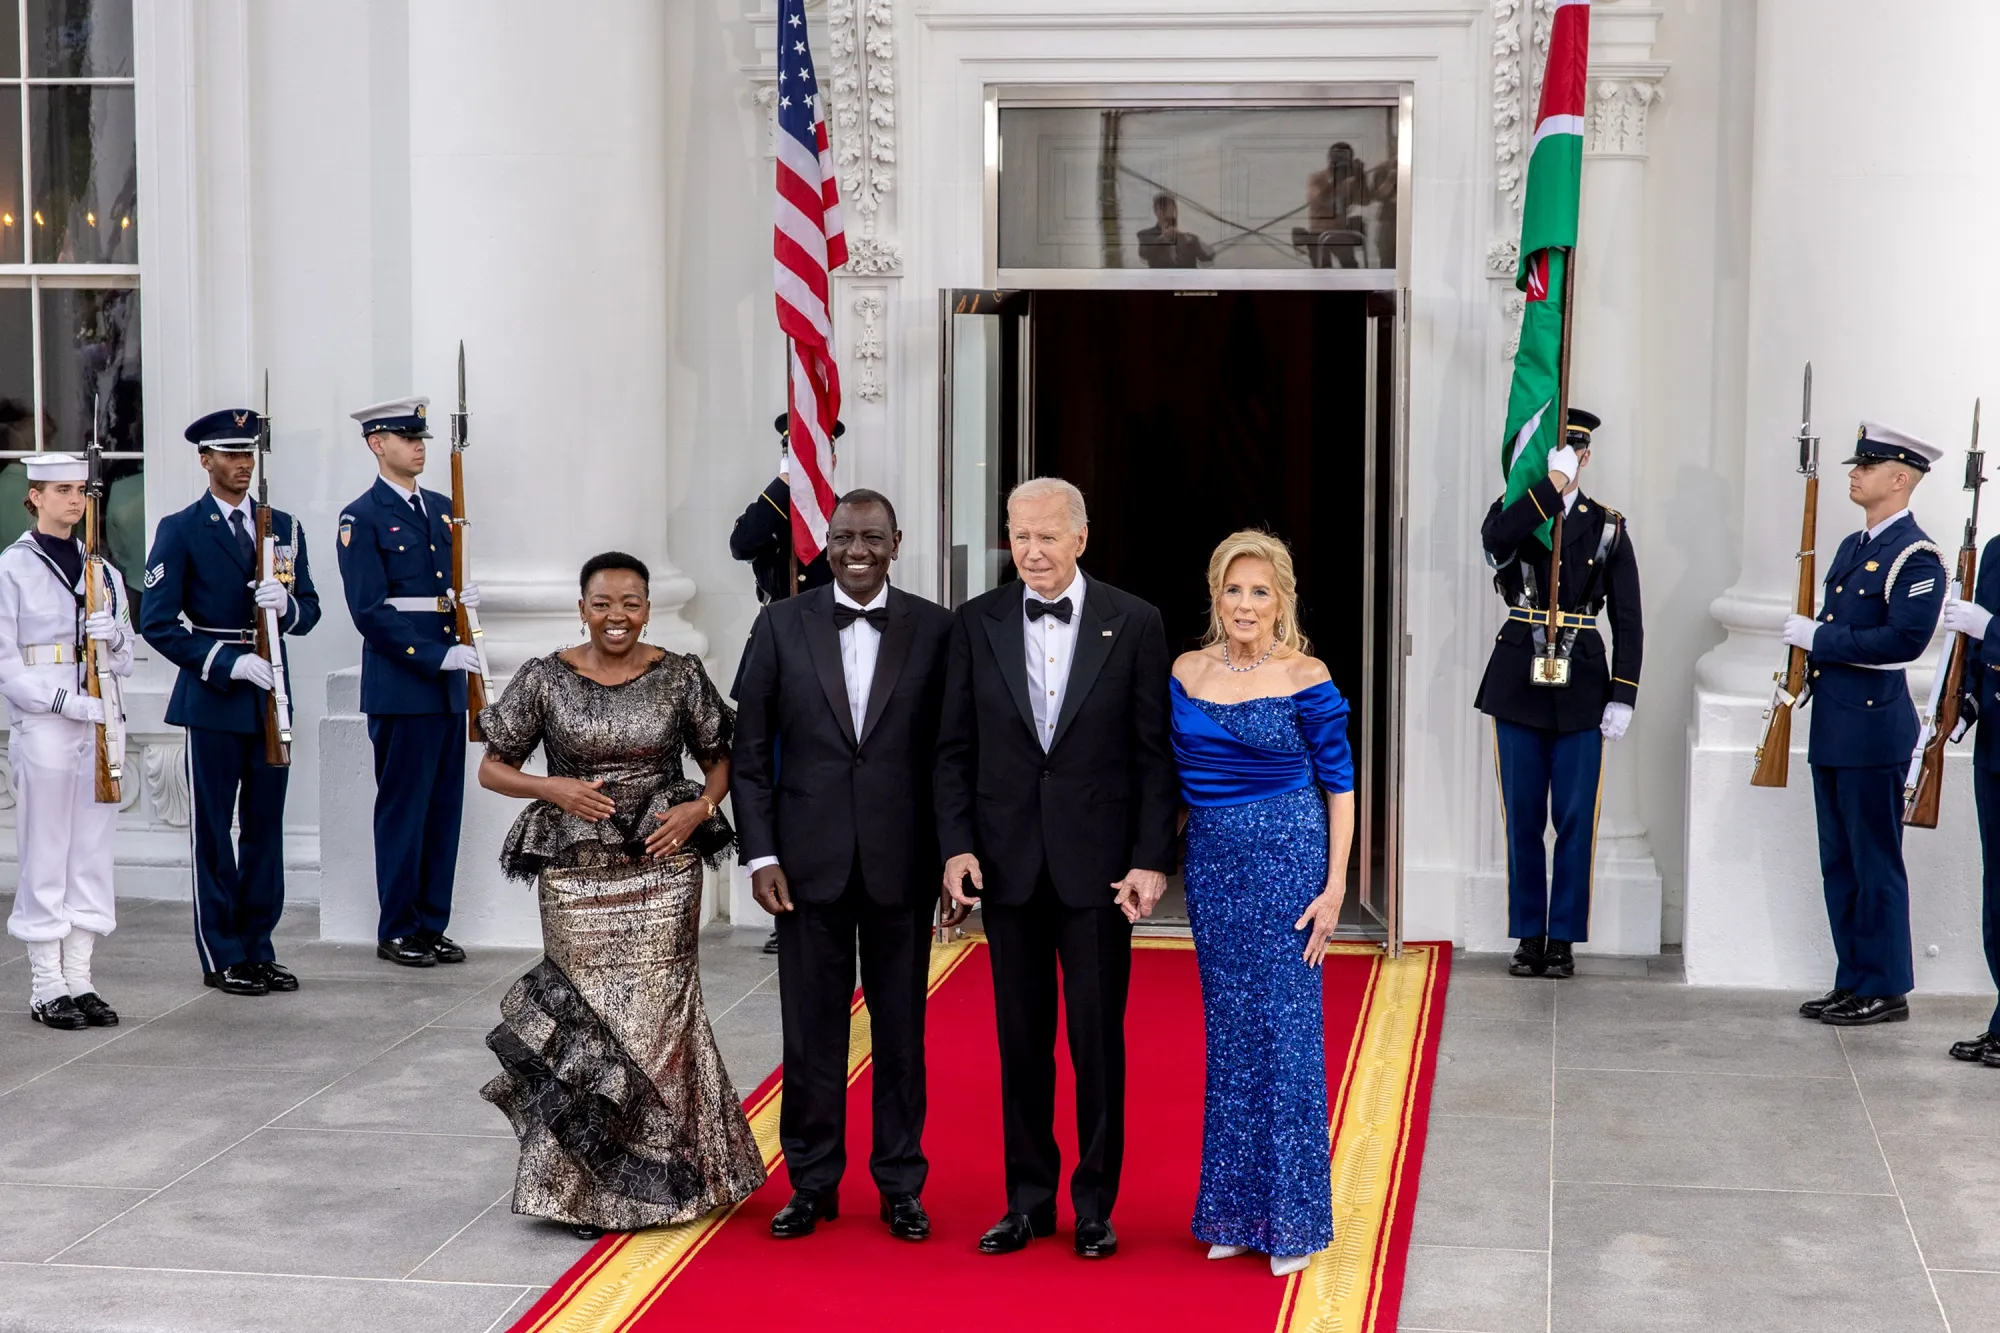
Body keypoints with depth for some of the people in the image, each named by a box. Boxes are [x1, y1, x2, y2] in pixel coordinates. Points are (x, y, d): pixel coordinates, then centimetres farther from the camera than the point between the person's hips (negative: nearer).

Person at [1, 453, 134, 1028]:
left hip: (98, 722, 5)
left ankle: (79, 979, 14)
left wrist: (112, 634, -7)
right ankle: (46, 987, 5)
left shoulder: (101, 570, 14)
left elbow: (124, 660, 16)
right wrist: (63, 700, -18)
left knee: (93, 850, 7)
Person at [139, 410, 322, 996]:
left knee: (265, 826, 9)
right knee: (213, 831, 1)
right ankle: (222, 957, 8)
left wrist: (285, 604, -13)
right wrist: (225, 660, -17)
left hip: (270, 694, 4)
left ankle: (258, 947, 18)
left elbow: (308, 612, 10)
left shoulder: (284, 526, 11)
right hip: (212, 699, -4)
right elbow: (157, 623, -8)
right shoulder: (180, 531, -3)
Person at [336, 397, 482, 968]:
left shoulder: (442, 509, 15)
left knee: (444, 807, 9)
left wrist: (463, 596, 0)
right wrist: (438, 657, -17)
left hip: (448, 684, 7)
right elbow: (370, 611, -13)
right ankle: (397, 931, 8)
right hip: (400, 686, -7)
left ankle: (432, 924, 16)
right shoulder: (362, 518, -7)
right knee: (403, 808, -1)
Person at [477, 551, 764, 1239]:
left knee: (657, 1014, 0)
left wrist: (701, 807, -5)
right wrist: (554, 788, -10)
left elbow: (719, 757, 14)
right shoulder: (545, 679, -1)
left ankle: (661, 1176, 18)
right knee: (586, 1017, 0)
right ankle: (586, 1189, 15)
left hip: (663, 871, 1)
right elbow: (492, 769, 6)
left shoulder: (681, 676, 2)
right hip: (576, 875, 0)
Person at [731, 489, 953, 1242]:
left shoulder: (935, 630, 0)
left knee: (901, 1029, 9)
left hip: (902, 862, 0)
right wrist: (761, 854, -4)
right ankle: (812, 1183, 19)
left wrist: (952, 855, -1)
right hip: (809, 861, 0)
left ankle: (900, 1184, 20)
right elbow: (750, 752, 2)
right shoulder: (782, 626, 1)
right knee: (811, 1030, 7)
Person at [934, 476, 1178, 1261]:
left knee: (1098, 1041, 5)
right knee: (1021, 1040, 9)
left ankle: (1095, 1204, 16)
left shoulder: (1134, 623, -2)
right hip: (1008, 864, 2)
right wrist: (957, 846, -5)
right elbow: (955, 748, 5)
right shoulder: (977, 623, 3)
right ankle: (1029, 1199, 20)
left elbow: (1155, 753, -2)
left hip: (1097, 864, -2)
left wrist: (1152, 861, -8)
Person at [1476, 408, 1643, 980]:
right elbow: (1495, 539, -23)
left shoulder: (1607, 526, 6)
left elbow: (1627, 621, 3)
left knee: (1575, 821, 1)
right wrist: (1552, 484, -24)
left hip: (1581, 688, 0)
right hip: (1519, 683, 0)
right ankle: (1529, 938, 14)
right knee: (1523, 819, 6)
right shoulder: (1514, 511, 5)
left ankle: (1563, 940, 9)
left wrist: (1622, 697, -4)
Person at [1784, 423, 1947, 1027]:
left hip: (1873, 729, -9)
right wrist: (1804, 643, 3)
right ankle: (1853, 982, 21)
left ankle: (1885, 990, 5)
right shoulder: (1852, 547, 16)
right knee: (1839, 862, 13)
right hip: (1833, 728, 9)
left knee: (1874, 863, -2)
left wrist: (1820, 639, -18)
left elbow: (1905, 637, -23)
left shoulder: (1914, 556, -12)